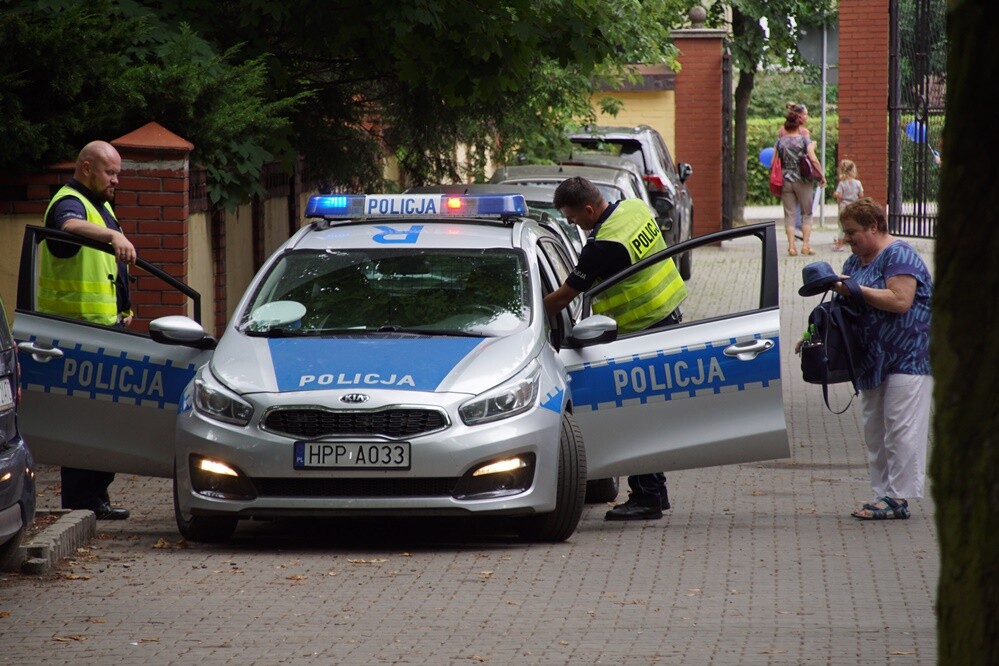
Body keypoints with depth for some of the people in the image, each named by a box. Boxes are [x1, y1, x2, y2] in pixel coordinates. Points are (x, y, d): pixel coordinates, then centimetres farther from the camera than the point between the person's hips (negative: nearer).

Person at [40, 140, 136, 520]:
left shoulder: (101, 206, 22)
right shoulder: (69, 203, -11)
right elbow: (72, 226, -37)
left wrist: (122, 309, 21)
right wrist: (113, 236, -54)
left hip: (104, 325, 10)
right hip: (78, 326, -10)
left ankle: (96, 498, 17)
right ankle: (80, 503, -11)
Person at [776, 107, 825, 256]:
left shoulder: (780, 141, 2)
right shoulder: (804, 140, -5)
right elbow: (813, 159, -13)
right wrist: (822, 175, -3)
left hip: (785, 181, 2)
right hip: (802, 180, -2)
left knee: (789, 214, 6)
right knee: (807, 213, 9)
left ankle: (791, 246, -1)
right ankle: (805, 245, 3)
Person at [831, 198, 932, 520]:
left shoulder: (898, 255, -12)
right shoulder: (855, 261, 16)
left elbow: (900, 300, -24)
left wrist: (854, 290, -22)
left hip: (907, 358, -10)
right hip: (874, 358, 10)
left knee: (901, 429, -9)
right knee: (875, 430, 8)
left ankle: (898, 497, -9)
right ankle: (883, 495, 11)